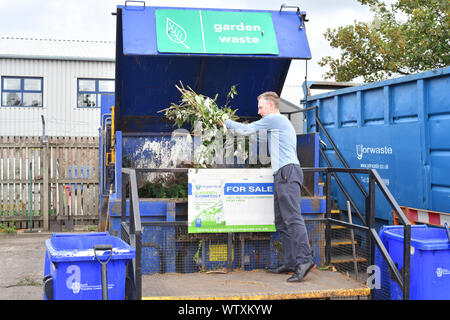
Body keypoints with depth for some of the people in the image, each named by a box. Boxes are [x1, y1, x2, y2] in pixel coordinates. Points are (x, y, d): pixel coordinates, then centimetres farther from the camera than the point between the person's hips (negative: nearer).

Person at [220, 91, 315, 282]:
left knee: (293, 217, -19)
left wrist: (227, 123, 18)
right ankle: (290, 263, 6)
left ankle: (305, 260, -26)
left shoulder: (275, 118, 1)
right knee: (281, 221, 7)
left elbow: (246, 130, 2)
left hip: (287, 172, -10)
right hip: (283, 175, 10)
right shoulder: (283, 123, 31)